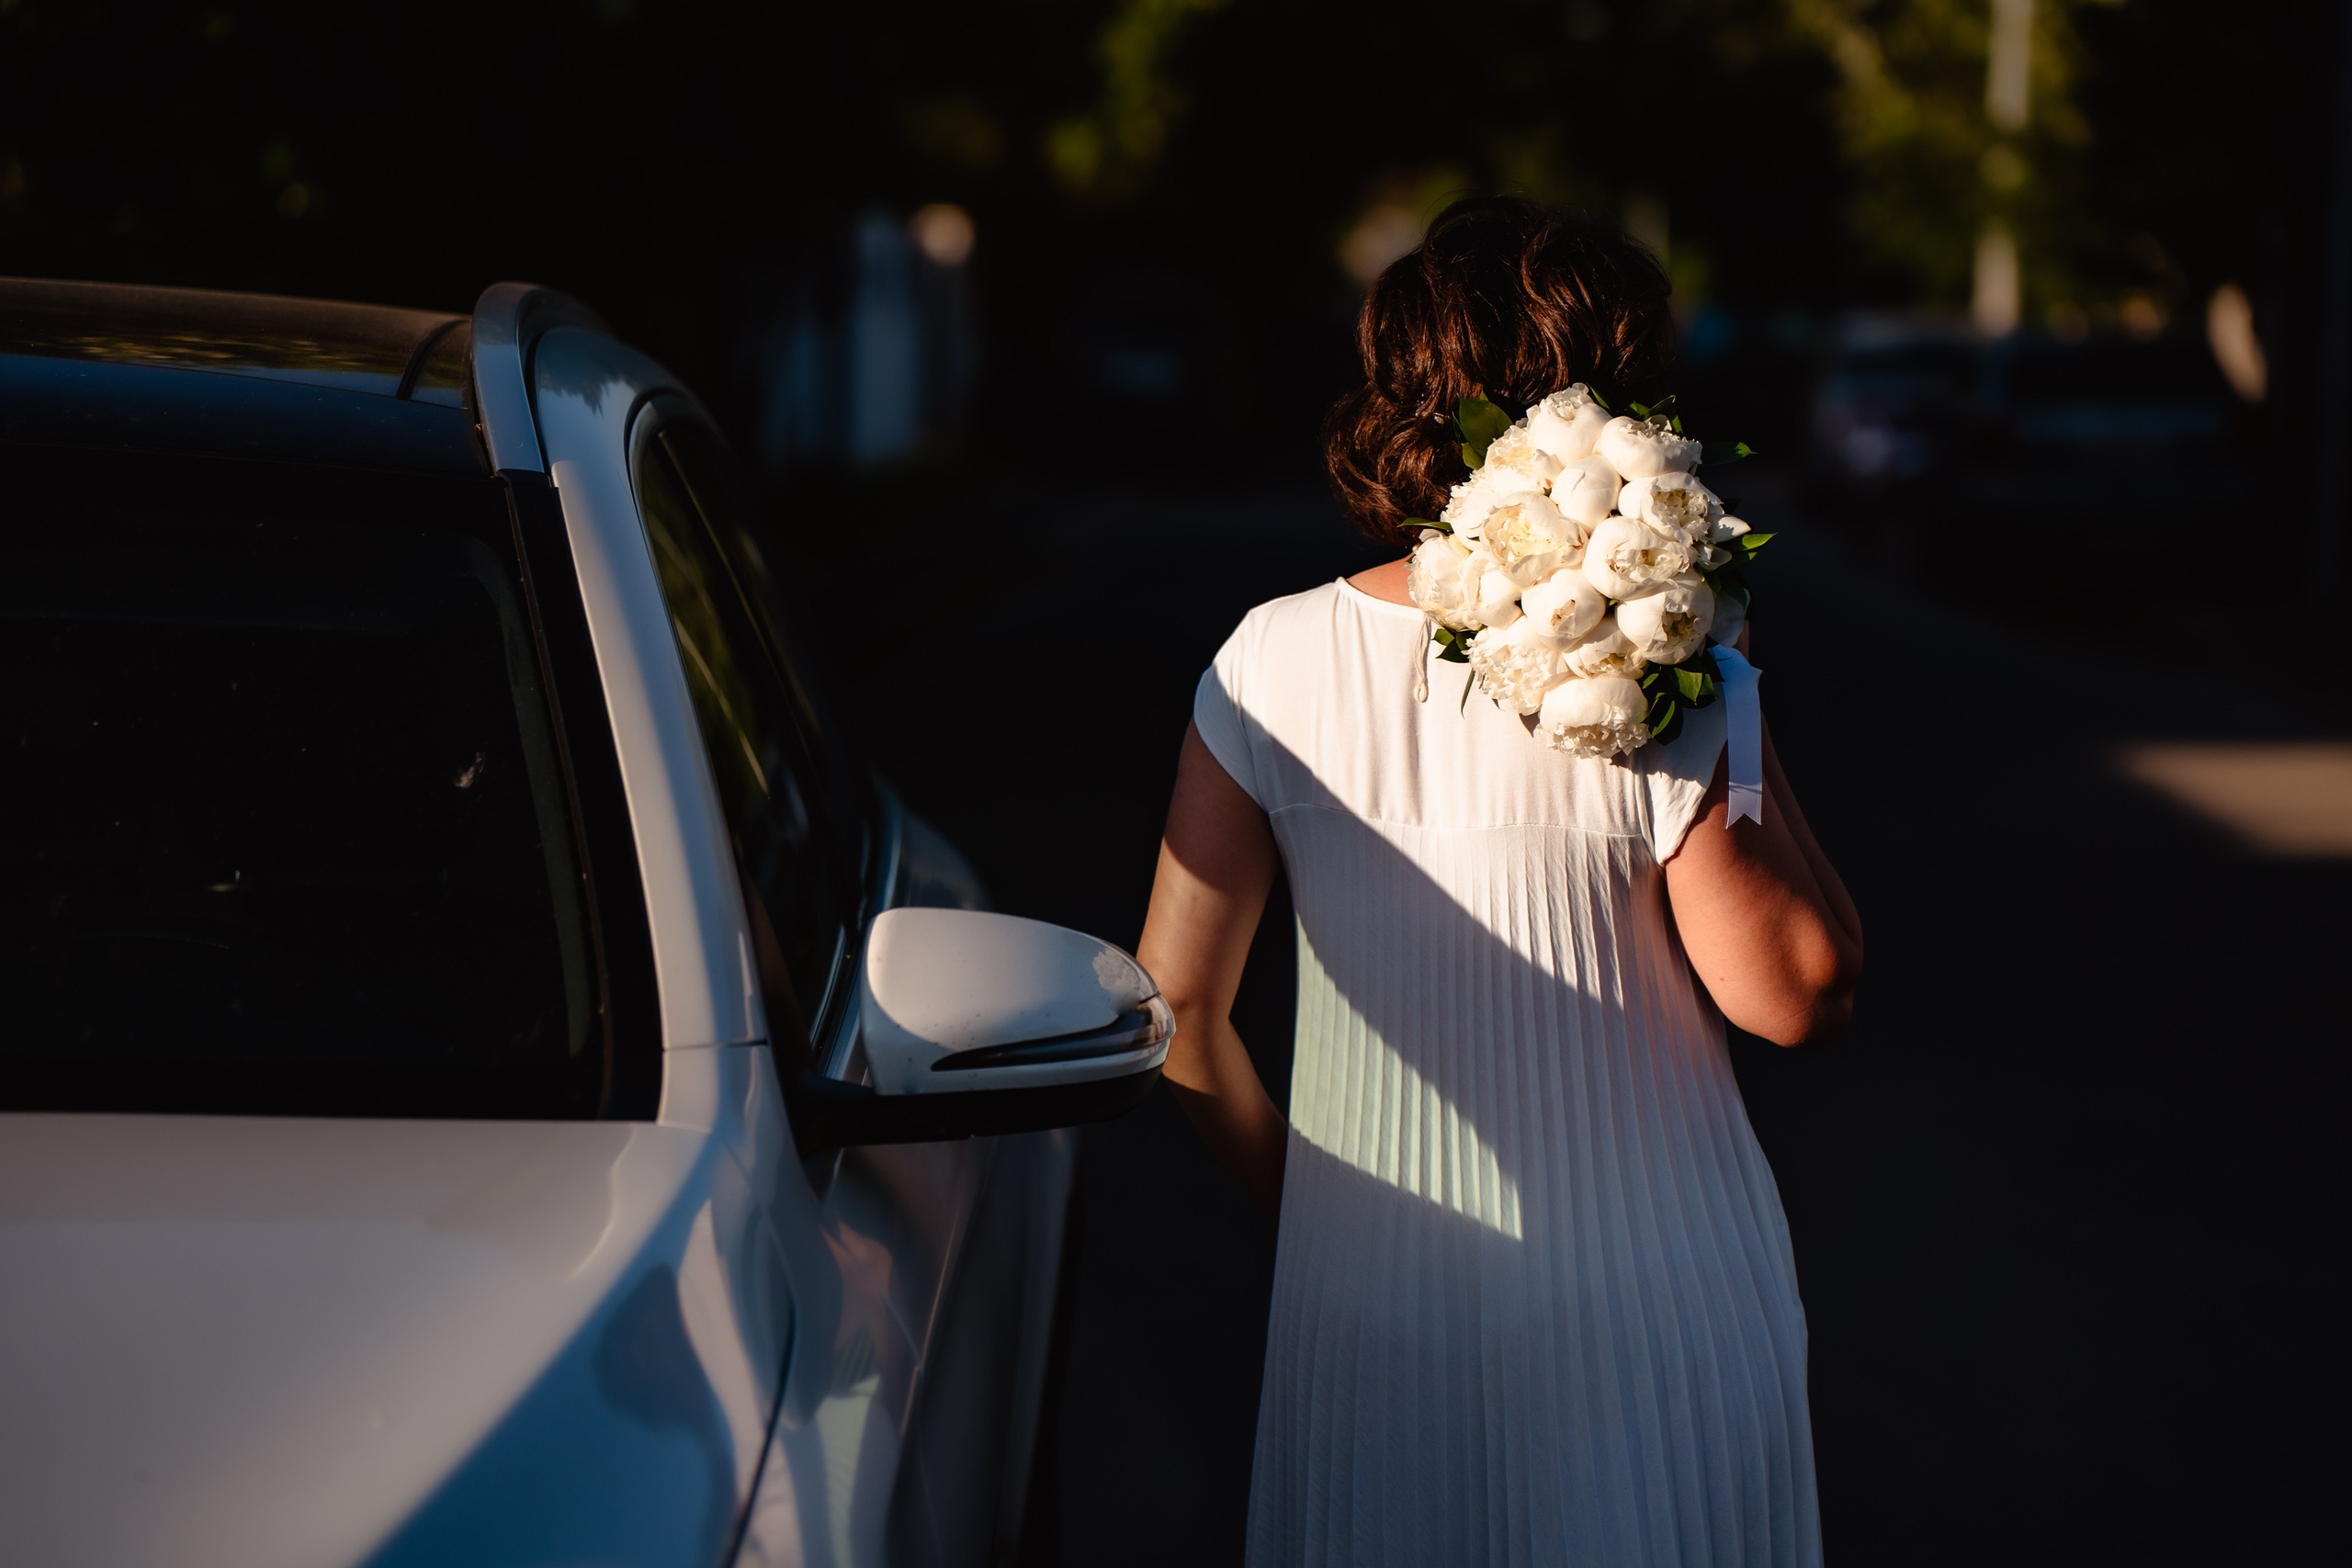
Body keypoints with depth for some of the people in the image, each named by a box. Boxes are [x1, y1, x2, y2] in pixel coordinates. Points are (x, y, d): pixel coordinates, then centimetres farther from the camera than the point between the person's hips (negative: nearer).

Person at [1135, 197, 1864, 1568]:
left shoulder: (1274, 663, -7)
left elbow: (1178, 1003, -4)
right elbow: (1800, 994, -10)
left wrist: (1289, 1185, 11)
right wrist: (1733, 709, -8)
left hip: (1368, 1293, 3)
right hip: (1643, 1306, -2)